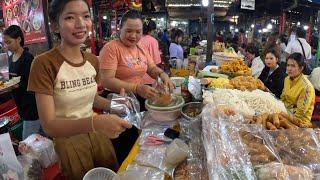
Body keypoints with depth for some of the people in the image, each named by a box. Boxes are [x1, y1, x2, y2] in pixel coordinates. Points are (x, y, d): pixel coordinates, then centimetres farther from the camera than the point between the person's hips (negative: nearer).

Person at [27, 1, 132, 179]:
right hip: (65, 140, -5)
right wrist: (95, 122, -41)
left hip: (96, 134, 5)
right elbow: (49, 125, -25)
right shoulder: (44, 64, -21)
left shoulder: (93, 61, -4)